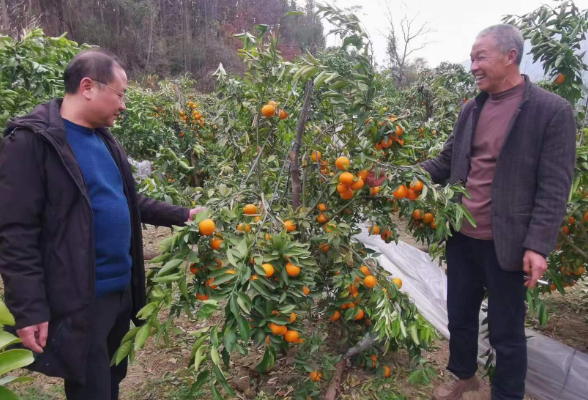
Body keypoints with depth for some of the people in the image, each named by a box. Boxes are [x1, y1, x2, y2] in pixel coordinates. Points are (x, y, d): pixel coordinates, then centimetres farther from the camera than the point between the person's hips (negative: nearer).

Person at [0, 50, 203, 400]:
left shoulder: (104, 138, 9)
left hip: (121, 288, 8)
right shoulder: (32, 140, -16)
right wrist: (30, 310, -19)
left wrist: (181, 215, 10)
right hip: (79, 301, -8)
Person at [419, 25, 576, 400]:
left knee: (506, 331, 11)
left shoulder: (553, 111, -10)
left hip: (505, 244, -5)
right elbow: (446, 161, 13)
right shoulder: (471, 109, 7)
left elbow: (554, 187, -12)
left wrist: (538, 245, -17)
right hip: (462, 238, 6)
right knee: (459, 315, 21)